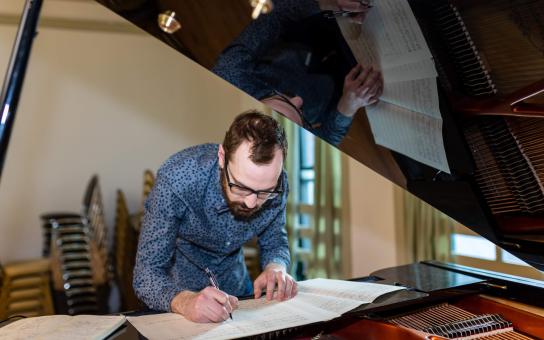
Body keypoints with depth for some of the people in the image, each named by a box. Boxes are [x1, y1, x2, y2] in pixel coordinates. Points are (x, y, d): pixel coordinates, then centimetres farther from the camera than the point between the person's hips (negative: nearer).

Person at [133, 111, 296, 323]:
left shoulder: (274, 183, -19)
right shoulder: (176, 179, -30)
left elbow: (275, 243, -3)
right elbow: (147, 274, -27)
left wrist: (276, 268, -24)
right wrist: (185, 301, -46)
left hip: (235, 286, 4)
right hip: (176, 289, -3)